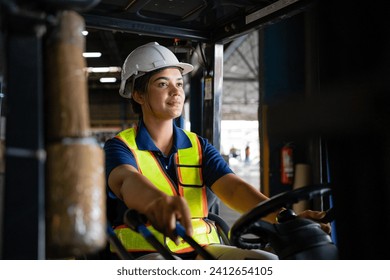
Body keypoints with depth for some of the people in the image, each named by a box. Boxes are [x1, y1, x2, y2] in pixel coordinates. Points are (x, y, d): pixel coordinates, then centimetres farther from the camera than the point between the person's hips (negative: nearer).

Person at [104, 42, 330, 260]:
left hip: (202, 252, 4)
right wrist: (161, 201, -48)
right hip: (146, 253, -3)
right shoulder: (120, 146, 1)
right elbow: (127, 181, -23)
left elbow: (233, 188, -5)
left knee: (272, 264, -21)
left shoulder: (199, 146, 12)